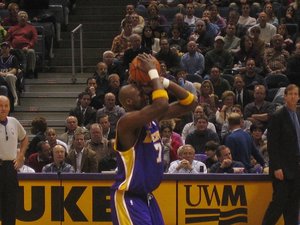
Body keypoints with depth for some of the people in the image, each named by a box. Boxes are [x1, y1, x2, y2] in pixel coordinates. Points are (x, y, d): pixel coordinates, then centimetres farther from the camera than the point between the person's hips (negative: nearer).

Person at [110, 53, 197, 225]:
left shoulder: (153, 117, 6)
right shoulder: (128, 121, -20)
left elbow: (190, 103, 8)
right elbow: (162, 105, -36)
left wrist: (164, 81, -3)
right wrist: (153, 72, -22)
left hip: (146, 196, 10)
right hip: (128, 198, -10)